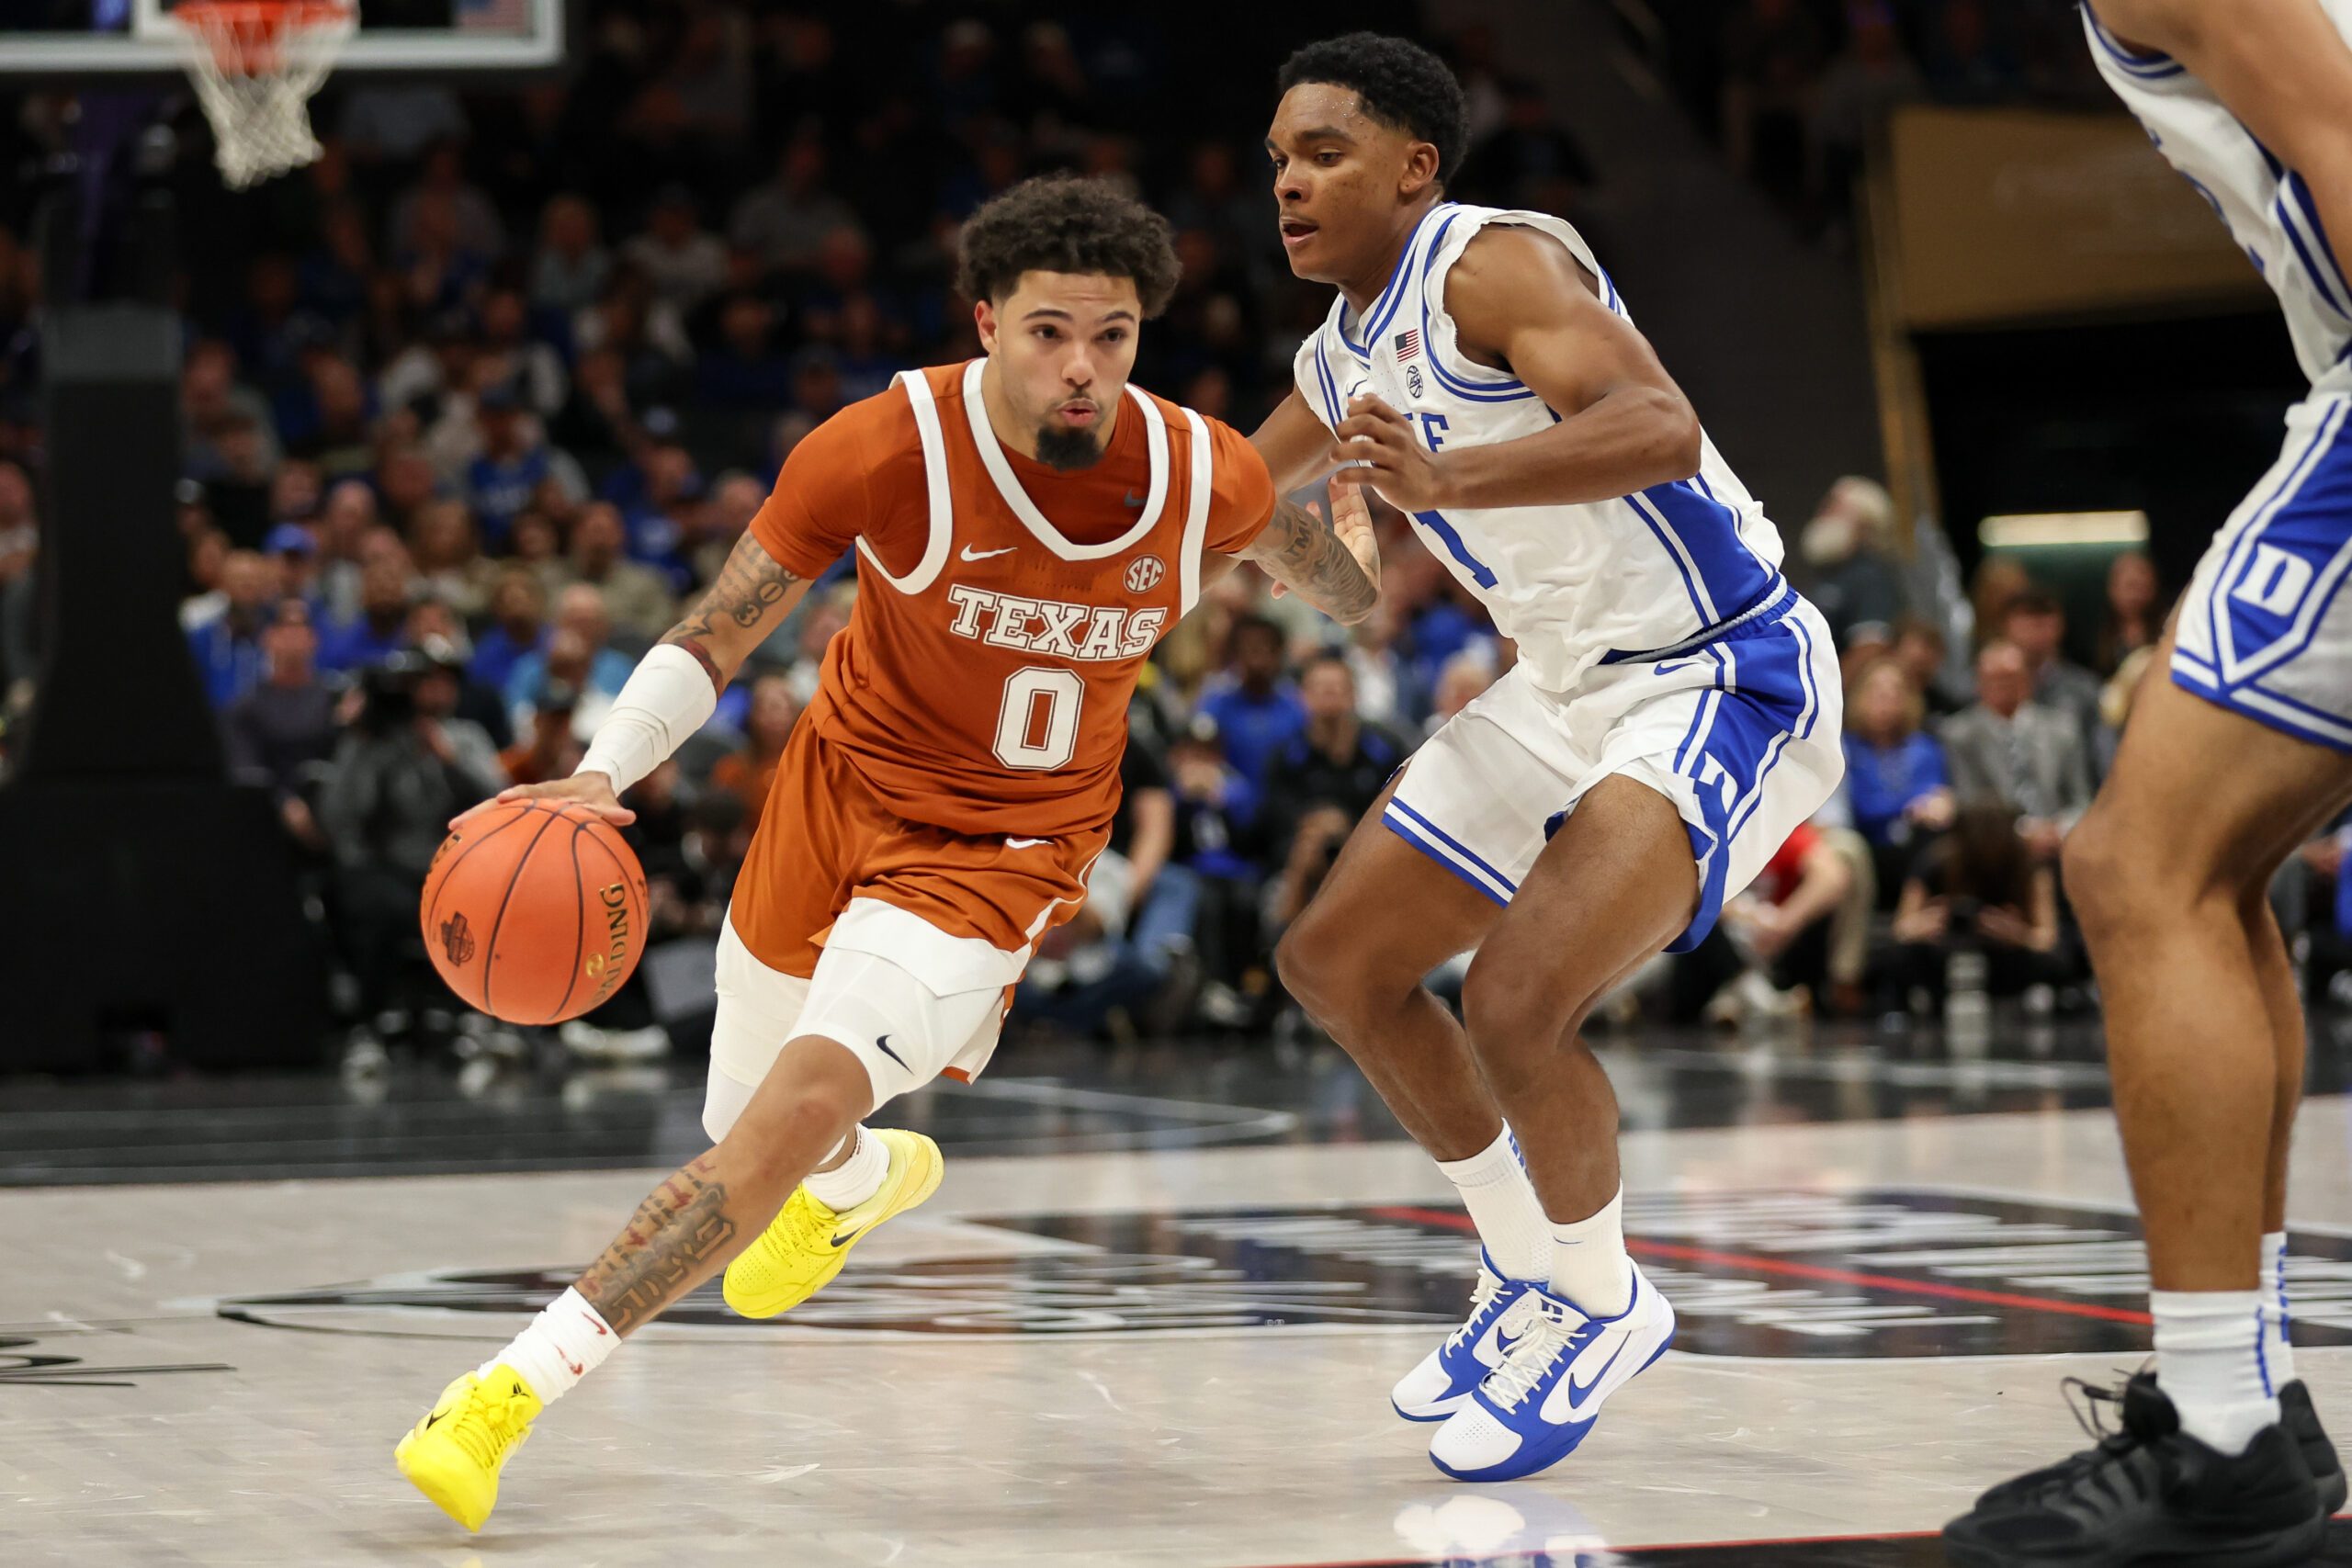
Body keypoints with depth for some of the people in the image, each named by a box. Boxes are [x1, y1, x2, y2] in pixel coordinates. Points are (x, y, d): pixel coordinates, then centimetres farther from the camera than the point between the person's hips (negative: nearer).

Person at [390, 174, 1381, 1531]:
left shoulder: (1204, 477, -16)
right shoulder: (889, 448, -22)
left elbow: (1300, 543, 12)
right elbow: (717, 635, -13)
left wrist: (1358, 581, 32)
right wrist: (602, 773, -28)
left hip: (1000, 849, -2)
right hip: (842, 789, 2)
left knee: (803, 1107, -25)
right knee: (746, 1122, 20)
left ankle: (515, 1388, -24)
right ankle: (875, 1181, 59)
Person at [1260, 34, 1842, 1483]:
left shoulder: (1492, 265, -18)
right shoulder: (1344, 356, 10)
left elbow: (1661, 432, -35)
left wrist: (1442, 478, -46)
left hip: (1724, 675, -10)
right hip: (1572, 689, 10)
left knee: (1516, 1006, -25)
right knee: (1338, 962, 14)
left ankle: (1604, 1309, 1)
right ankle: (1530, 1274, 27)